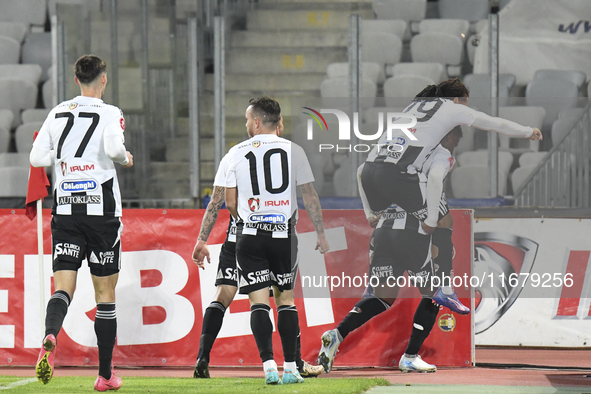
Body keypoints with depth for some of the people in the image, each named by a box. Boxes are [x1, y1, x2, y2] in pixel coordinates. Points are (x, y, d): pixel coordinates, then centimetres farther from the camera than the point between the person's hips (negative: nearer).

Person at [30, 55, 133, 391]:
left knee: (63, 288, -3)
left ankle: (50, 338, -36)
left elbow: (37, 157, 7)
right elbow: (113, 147, -22)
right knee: (105, 293, 7)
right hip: (101, 209, -3)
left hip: (64, 209, 3)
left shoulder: (58, 113, 8)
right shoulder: (110, 114, -4)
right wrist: (125, 158, -1)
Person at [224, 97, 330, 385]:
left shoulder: (236, 153, 2)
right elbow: (310, 196, 0)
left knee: (259, 301, -1)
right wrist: (320, 234, 8)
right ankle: (290, 368, 7)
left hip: (250, 235, -1)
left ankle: (268, 366, -13)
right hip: (284, 234, 1)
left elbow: (230, 203, 5)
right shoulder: (293, 151, 1)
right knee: (285, 299, 11)